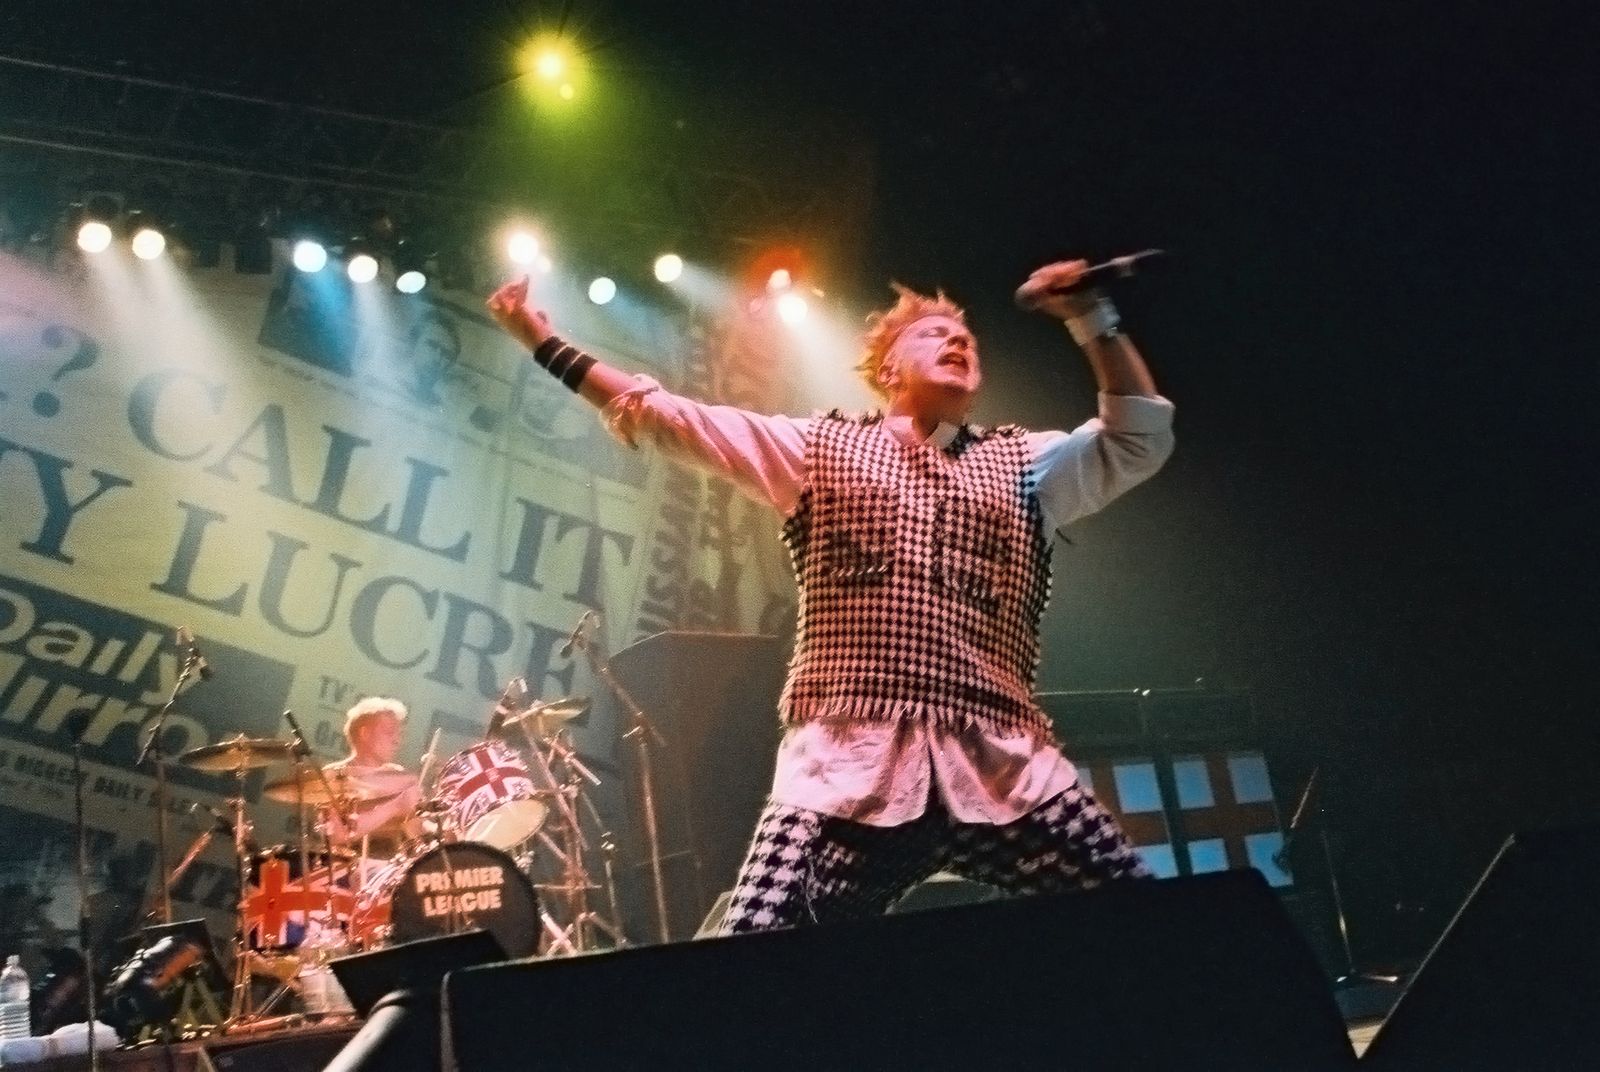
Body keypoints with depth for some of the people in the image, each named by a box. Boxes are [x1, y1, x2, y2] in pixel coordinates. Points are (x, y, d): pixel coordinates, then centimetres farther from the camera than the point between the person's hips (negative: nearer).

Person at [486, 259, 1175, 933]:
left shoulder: (1023, 465, 23)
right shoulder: (819, 449, 17)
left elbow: (1141, 438, 13)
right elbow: (667, 419, 14)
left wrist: (1093, 320, 3)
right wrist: (547, 344, 11)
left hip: (1005, 768, 3)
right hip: (845, 769, -2)